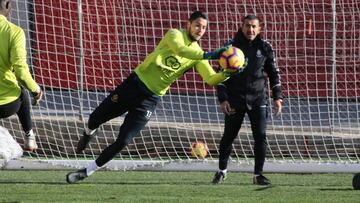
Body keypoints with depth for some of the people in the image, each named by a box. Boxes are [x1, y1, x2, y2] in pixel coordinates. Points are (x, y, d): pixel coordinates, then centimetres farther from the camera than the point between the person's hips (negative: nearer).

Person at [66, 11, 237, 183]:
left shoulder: (198, 56, 1)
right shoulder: (175, 34, -10)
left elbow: (211, 79, -12)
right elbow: (180, 49, -33)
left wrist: (225, 74, -32)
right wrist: (207, 55, -44)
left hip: (150, 99, 1)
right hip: (134, 83, -1)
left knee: (123, 141, -8)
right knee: (95, 118, 10)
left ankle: (87, 172, 8)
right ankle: (88, 135, 48)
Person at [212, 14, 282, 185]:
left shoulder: (265, 48, 3)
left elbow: (274, 73, 11)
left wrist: (277, 97, 4)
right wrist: (223, 98, -8)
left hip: (258, 100, 1)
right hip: (235, 100, -1)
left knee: (260, 136, -7)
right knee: (228, 136, 6)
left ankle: (258, 174, 3)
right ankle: (222, 171, 24)